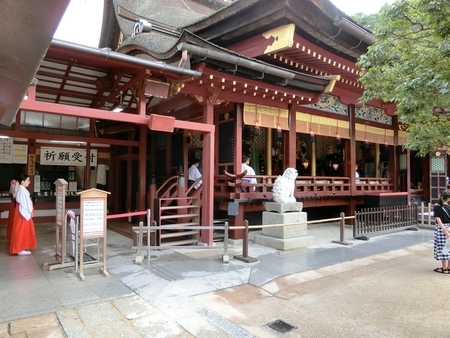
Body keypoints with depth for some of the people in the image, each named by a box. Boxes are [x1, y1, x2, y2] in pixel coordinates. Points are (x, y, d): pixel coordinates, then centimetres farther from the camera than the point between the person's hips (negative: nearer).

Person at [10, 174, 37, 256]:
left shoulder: (22, 190, 12)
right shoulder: (22, 191, -20)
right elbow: (24, 204, -21)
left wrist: (30, 212, 12)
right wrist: (29, 213, -13)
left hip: (24, 213, 11)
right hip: (23, 213, -11)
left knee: (24, 231, 16)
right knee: (22, 231, -3)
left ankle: (21, 248, 24)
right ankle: (20, 249, 4)